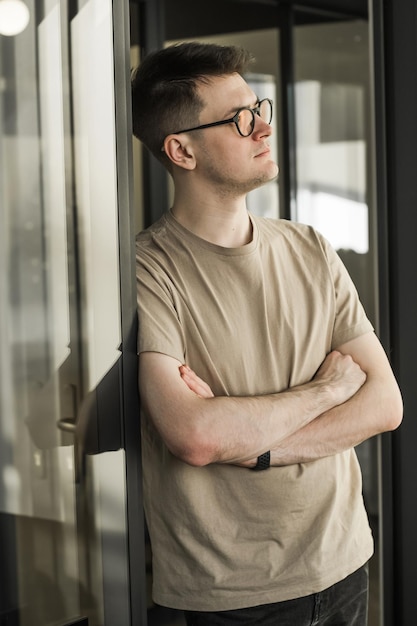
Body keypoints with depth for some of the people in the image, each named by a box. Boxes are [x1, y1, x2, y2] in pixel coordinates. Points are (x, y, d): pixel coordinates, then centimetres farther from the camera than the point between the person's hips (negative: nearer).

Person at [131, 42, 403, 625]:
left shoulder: (309, 250, 4)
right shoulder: (148, 271, -14)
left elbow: (385, 403, -1)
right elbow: (194, 438, -26)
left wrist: (256, 444, -17)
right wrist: (328, 387, -11)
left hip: (343, 560, 5)